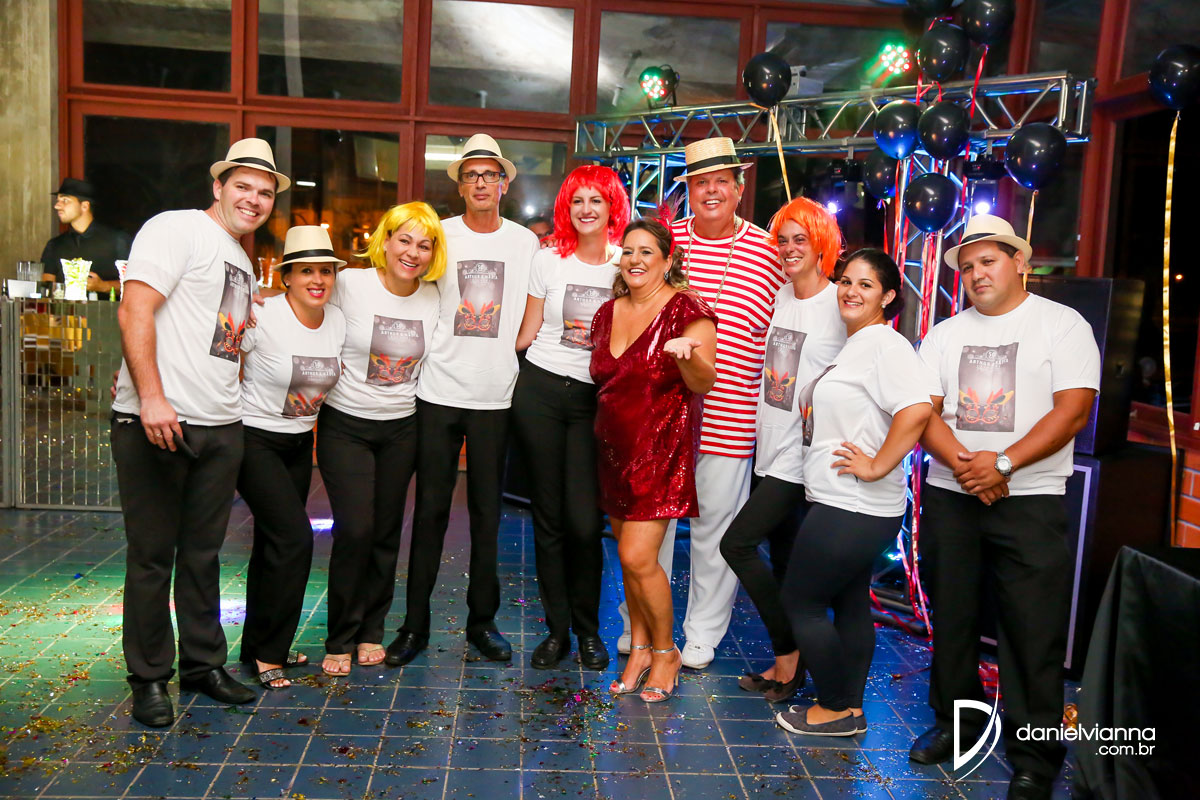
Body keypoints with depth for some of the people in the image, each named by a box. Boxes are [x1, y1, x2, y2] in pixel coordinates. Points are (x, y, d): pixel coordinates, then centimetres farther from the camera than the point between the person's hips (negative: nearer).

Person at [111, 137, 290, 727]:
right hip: (154, 423, -7)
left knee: (203, 552, 15)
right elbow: (134, 310, -16)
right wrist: (152, 397, -23)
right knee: (152, 555, 3)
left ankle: (203, 663, 28)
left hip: (221, 428, 8)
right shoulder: (177, 229, -5)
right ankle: (150, 678, 17)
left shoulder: (243, 263, 21)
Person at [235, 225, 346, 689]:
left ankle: (260, 646, 26)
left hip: (300, 442, 6)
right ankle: (267, 653, 0)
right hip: (254, 438, -6)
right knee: (293, 537, -15)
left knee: (275, 542, 12)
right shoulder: (262, 318, -18)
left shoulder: (337, 321, 2)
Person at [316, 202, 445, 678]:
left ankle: (371, 630, 25)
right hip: (345, 424, -3)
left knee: (387, 532, 8)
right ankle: (341, 639, 9)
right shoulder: (348, 285, -10)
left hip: (402, 428, 4)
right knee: (354, 530, -10)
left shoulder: (433, 297, 1)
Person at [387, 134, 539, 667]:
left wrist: (511, 355, 6)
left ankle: (482, 620, 19)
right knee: (431, 509, 2)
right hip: (440, 390, -1)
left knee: (487, 511, 7)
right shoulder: (439, 236, 4)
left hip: (495, 395, 1)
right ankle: (415, 623, 13)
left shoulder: (526, 242, 8)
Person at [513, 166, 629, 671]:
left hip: (594, 399, -1)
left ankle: (588, 629, 15)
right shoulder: (548, 260, 6)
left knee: (584, 520, -7)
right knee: (548, 515, 5)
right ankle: (556, 629, 18)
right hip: (540, 390, 1)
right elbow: (529, 332, 11)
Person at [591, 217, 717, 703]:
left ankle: (666, 651, 12)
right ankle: (640, 647, 26)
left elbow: (704, 383, -13)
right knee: (628, 556, 10)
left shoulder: (686, 309, -8)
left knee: (638, 557, -10)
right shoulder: (608, 313, 11)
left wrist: (689, 354, -30)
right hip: (615, 445, 6)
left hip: (662, 447, -6)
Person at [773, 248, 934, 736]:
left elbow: (917, 408, -31)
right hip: (849, 507, 10)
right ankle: (851, 708, 30)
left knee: (801, 600, 1)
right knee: (850, 602, 17)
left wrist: (877, 467, -24)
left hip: (851, 510, -10)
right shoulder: (854, 344, 13)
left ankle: (834, 709, 16)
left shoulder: (884, 343, -17)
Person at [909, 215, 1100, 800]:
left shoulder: (1062, 325, 1)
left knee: (1033, 629, -3)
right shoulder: (944, 334, 12)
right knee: (951, 616, 11)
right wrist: (962, 464, -14)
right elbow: (923, 412, 4)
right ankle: (956, 721, 28)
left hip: (1029, 499, -4)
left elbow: (1073, 410, -9)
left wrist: (1003, 464, -18)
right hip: (948, 495, 4)